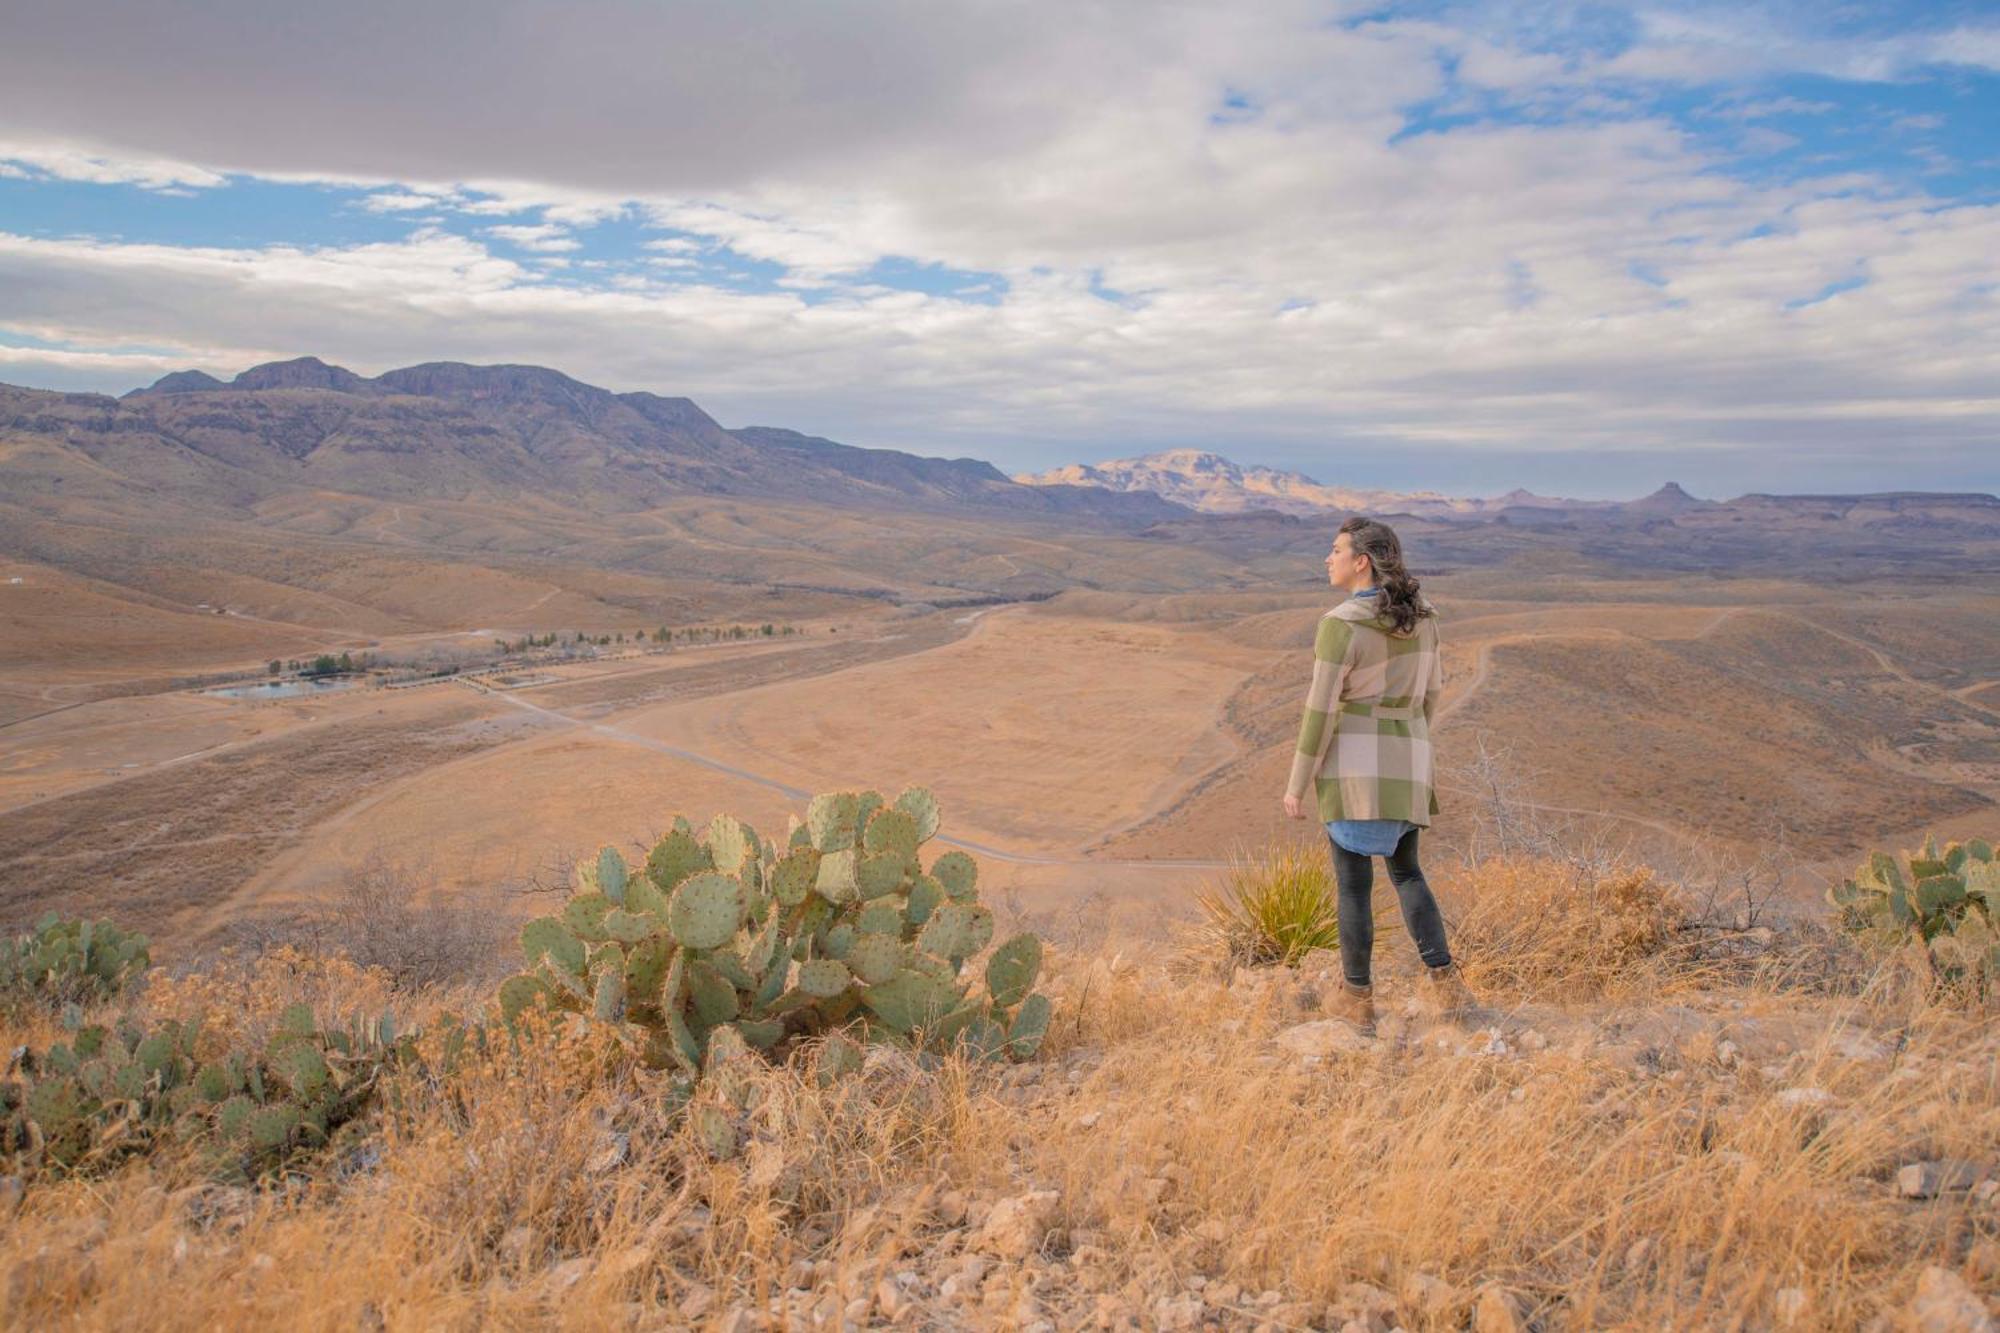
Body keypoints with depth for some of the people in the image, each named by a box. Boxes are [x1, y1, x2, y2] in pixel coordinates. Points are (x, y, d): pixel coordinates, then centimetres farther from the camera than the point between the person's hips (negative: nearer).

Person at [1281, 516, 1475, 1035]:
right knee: (1405, 871, 20)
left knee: (1353, 880, 5)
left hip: (1352, 759, -6)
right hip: (1405, 761, 6)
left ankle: (1358, 999, 14)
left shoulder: (1340, 624, -16)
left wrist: (1297, 785, -7)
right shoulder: (1420, 614, 4)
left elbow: (1320, 710, -15)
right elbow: (1429, 690, 14)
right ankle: (1445, 982, 8)